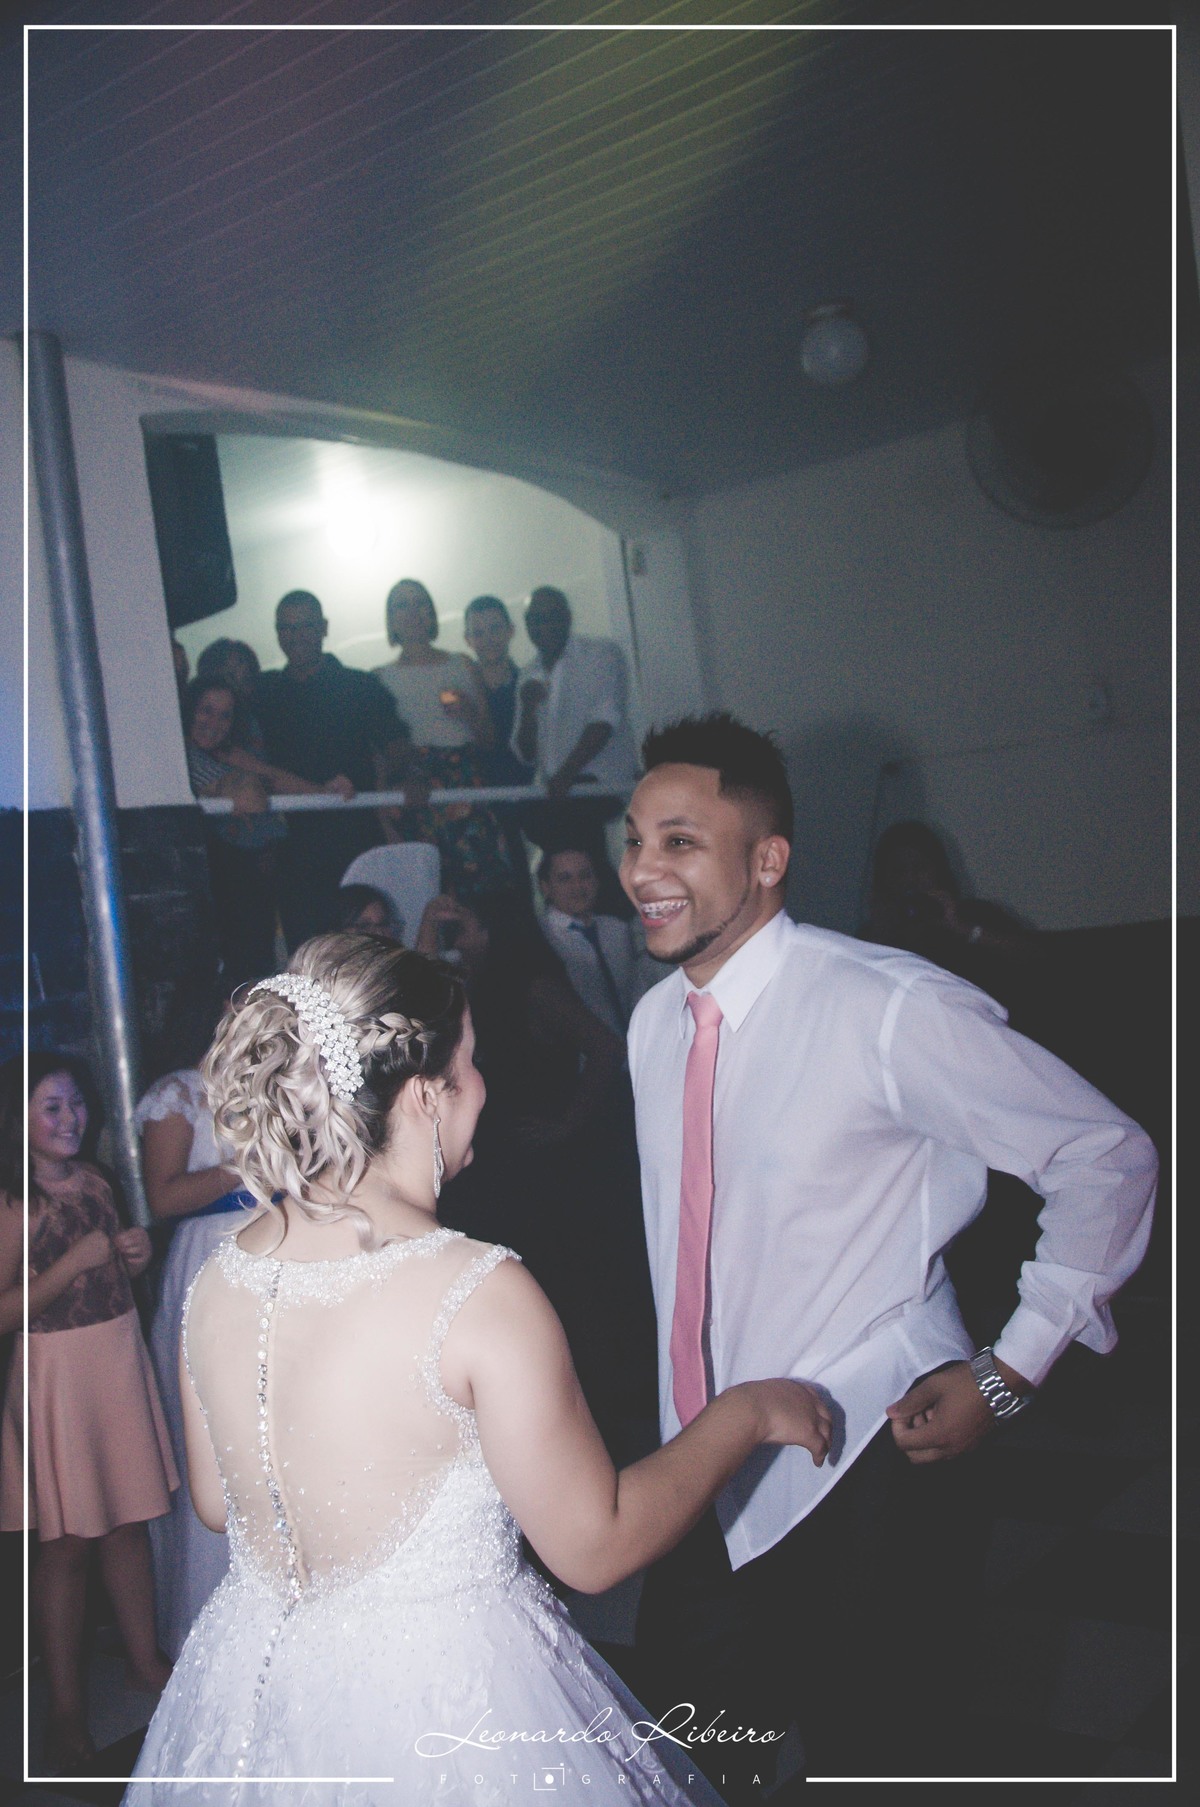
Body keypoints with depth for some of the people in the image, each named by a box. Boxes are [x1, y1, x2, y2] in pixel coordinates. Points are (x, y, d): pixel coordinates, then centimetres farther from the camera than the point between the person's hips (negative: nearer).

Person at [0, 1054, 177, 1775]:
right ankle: (67, 1709, 15)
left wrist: (137, 1253, -1)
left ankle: (146, 1660, 31)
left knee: (129, 1520, 15)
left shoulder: (96, 1179, 6)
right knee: (67, 1539, 2)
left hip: (120, 1357, 6)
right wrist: (75, 1262, -22)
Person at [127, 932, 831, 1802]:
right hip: (444, 1714, -5)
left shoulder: (218, 1279, -7)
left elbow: (214, 1501, 8)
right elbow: (596, 1547, -16)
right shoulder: (479, 1293, -26)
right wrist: (746, 1414, -3)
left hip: (254, 1667, 5)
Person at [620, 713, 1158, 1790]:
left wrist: (1010, 1373, -12)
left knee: (876, 1751, 3)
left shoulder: (890, 1010, -20)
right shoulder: (653, 1023, 2)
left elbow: (1107, 1158, -12)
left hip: (871, 1457, -6)